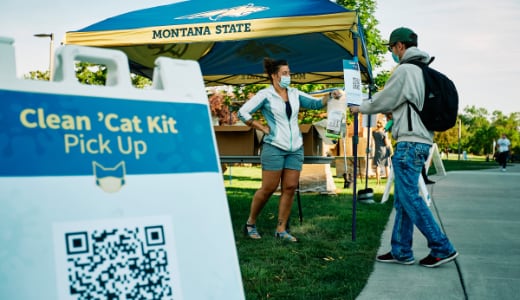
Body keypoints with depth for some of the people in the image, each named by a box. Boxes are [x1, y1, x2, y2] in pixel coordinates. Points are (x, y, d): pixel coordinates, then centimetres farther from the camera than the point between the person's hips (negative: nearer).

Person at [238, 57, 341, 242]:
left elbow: (316, 104, 9)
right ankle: (250, 224, 13)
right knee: (268, 189, -4)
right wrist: (262, 128, -7)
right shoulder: (265, 95, -3)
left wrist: (330, 96, -9)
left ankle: (281, 230, 9)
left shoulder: (295, 94, 12)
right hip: (274, 147, -5)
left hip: (295, 148, 5)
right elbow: (243, 112, -6)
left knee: (290, 188, 2)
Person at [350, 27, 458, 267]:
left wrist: (360, 108, 12)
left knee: (409, 197, -7)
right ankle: (401, 252, 13)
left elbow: (383, 100, -3)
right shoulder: (424, 71, 19)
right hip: (421, 141, 10)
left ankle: (442, 248, -4)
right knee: (402, 199, 10)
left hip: (410, 142, -10)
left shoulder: (405, 70, -10)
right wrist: (394, 113, 30)